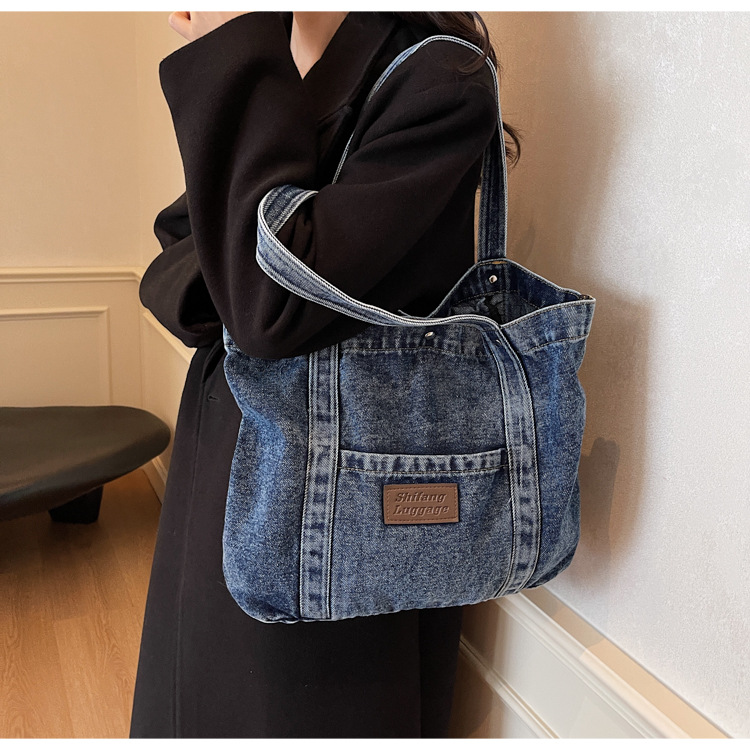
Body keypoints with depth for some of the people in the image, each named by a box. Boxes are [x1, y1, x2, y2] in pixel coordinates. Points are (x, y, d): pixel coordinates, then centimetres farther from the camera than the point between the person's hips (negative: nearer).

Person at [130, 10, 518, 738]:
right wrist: (215, 292, -15)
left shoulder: (441, 82, -18)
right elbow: (173, 256, 9)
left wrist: (230, 54, -21)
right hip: (221, 451, 7)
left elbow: (273, 305, -27)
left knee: (303, 707, 16)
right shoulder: (255, 67, 6)